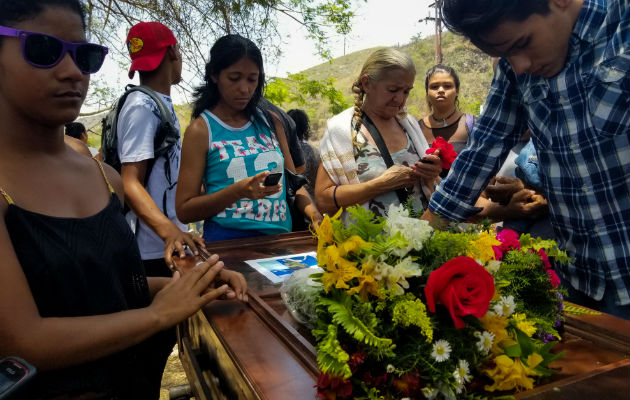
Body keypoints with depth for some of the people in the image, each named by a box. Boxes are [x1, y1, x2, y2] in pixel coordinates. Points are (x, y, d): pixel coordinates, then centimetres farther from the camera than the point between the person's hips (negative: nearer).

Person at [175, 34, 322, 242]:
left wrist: (315, 214, -1)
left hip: (280, 238, 5)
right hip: (227, 240, -4)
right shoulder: (201, 130, 2)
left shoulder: (271, 122, 15)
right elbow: (184, 210, 0)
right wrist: (239, 190, -14)